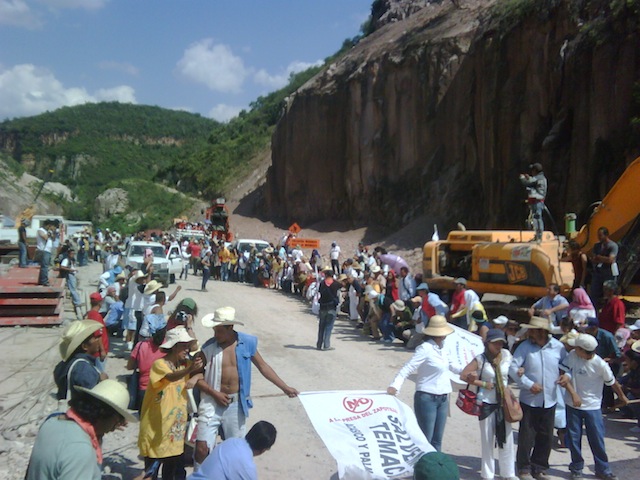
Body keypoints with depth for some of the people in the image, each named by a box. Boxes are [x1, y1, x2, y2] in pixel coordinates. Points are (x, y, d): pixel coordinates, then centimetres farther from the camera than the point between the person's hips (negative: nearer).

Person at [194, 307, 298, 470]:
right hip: (212, 402, -1)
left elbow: (263, 366, 4)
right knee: (202, 447, -5)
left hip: (236, 404, 1)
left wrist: (285, 388, 2)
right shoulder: (209, 347, -9)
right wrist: (215, 394, -15)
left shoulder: (247, 343, -5)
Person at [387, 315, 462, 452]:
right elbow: (408, 368, -24)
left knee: (437, 440, 14)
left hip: (443, 398, 8)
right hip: (427, 398, -8)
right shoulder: (425, 348, -16)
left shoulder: (442, 348, 8)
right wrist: (395, 385, -36)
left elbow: (451, 366, 25)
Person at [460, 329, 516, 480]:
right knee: (487, 439, 6)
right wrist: (483, 384, -14)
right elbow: (463, 376, -13)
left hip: (504, 402, 3)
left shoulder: (506, 355, -1)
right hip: (487, 403, -3)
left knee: (507, 438, 7)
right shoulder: (481, 359, -11)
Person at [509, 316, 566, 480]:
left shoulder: (558, 347, -3)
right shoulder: (525, 347, -9)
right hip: (529, 399, -3)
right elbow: (513, 368, -12)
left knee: (546, 436, 12)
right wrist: (529, 384, -18)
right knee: (527, 435, 2)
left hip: (549, 400, 3)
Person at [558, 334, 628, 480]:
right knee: (574, 438, 8)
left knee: (597, 439, 4)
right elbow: (564, 375, -11)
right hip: (573, 404, 2)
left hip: (592, 406, -2)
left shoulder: (601, 365, -18)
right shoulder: (572, 355, -14)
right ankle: (576, 468, 25)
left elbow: (613, 382, -2)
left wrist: (622, 397, 13)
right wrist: (573, 394, -21)